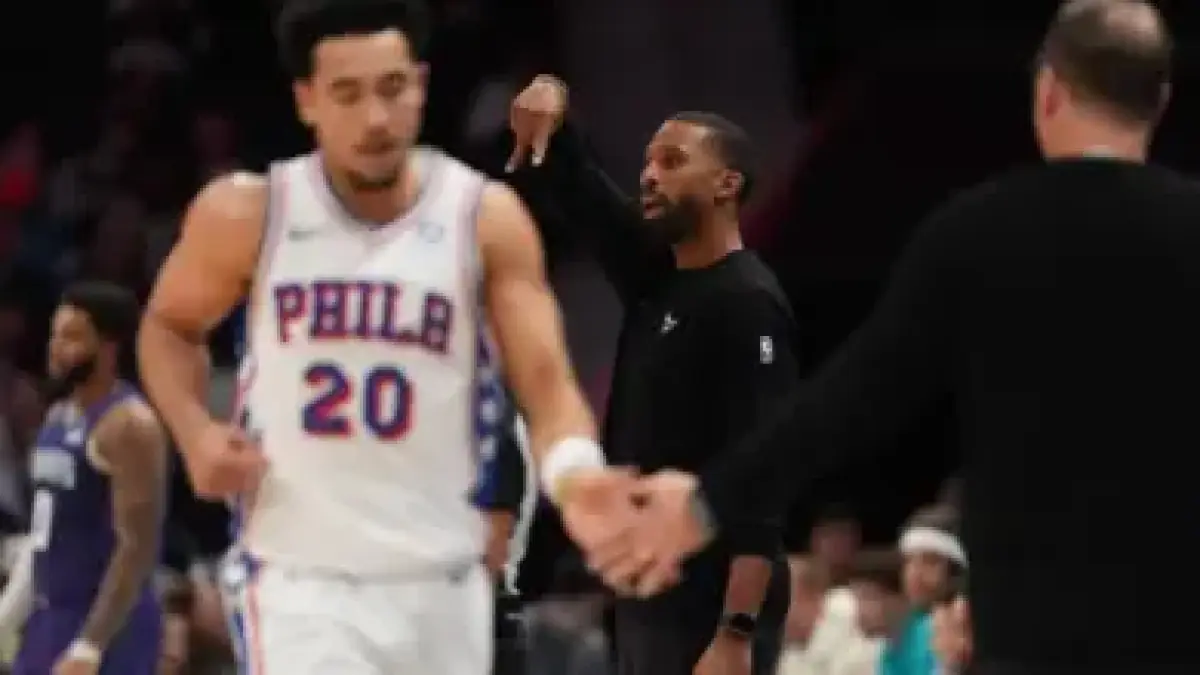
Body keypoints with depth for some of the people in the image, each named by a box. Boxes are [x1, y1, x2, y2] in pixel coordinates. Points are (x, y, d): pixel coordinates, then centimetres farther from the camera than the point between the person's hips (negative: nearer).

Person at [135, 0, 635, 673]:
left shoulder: (485, 219, -5)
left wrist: (573, 474, -33)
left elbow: (546, 380, -10)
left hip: (440, 580, 2)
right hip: (300, 576, -2)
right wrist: (195, 432, -6)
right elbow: (169, 326, 14)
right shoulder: (248, 214, -5)